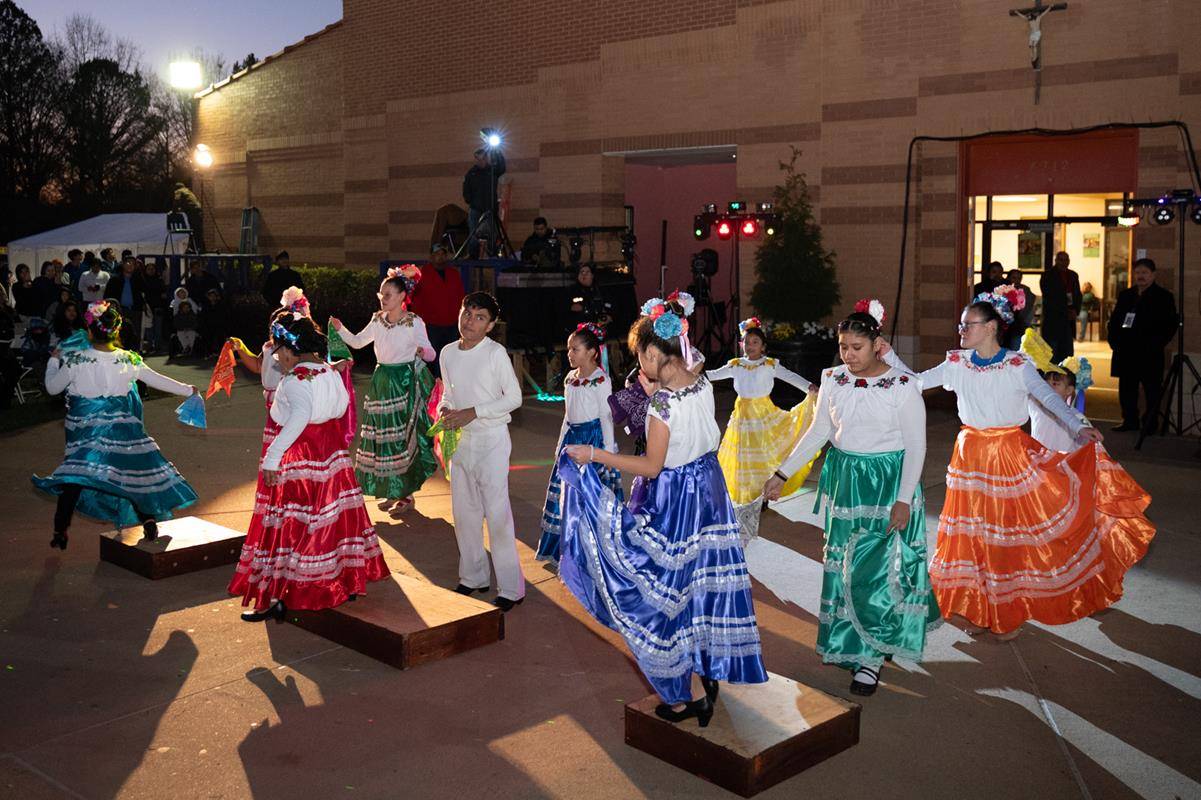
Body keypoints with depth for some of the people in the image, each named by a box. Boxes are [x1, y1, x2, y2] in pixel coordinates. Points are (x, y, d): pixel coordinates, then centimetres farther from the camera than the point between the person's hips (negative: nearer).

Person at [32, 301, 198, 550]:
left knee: (74, 475, 6)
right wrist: (188, 390, 19)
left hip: (85, 430, -1)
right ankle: (148, 522, 17)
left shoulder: (75, 361, -11)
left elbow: (52, 387, 3)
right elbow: (159, 381, 5)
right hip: (122, 429, 1)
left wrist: (54, 361, 20)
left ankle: (60, 531, 5)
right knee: (133, 470, 13)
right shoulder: (130, 361, -7)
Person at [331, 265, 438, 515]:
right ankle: (392, 491, 22)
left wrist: (423, 351, -36)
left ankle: (406, 494, 9)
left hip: (405, 381, -6)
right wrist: (340, 329, 0)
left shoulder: (414, 322, -10)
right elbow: (357, 341, 16)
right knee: (383, 436, 9)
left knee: (404, 436, -3)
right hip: (382, 380, 6)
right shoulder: (378, 320, 7)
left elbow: (430, 354, -13)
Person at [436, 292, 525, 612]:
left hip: (491, 440, -7)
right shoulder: (448, 353, 7)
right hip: (459, 440, 7)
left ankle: (510, 588, 0)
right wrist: (444, 409, -4)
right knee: (464, 511, 14)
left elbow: (513, 397, -12)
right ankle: (473, 577, 30)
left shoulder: (495, 352, -11)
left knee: (497, 513, -8)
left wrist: (472, 413, -17)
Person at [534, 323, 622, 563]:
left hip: (594, 437, -8)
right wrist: (561, 444, 17)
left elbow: (606, 417, -12)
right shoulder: (570, 378, 10)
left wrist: (608, 451, -13)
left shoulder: (600, 380, -12)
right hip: (573, 437, 8)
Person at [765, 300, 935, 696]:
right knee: (842, 566, 12)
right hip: (843, 480, 5)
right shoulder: (833, 380, 0)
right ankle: (847, 642, 29)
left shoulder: (902, 386, -12)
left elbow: (916, 446, -9)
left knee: (876, 570, -5)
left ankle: (872, 656, 7)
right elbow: (818, 432, 9)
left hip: (887, 483, -5)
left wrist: (904, 499, -15)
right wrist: (782, 474, 6)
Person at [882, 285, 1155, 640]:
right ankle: (977, 608, 23)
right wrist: (888, 356, -8)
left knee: (1009, 530, 2)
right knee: (971, 531, 8)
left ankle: (1009, 613, 19)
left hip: (1010, 455, -3)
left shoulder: (1018, 366, -9)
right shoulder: (957, 363, 1)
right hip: (971, 456, 4)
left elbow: (1049, 398, -18)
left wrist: (1078, 427, -32)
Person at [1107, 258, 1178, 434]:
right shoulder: (1125, 295, 15)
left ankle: (1150, 424, 7)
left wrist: (1155, 345, -13)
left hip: (1149, 354, -5)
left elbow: (1170, 325, -5)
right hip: (1126, 352, 5)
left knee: (1152, 390, 1)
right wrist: (1114, 340, 3)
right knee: (1127, 389, 8)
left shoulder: (1164, 297, 0)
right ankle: (1129, 421, 18)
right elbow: (1114, 320, 17)